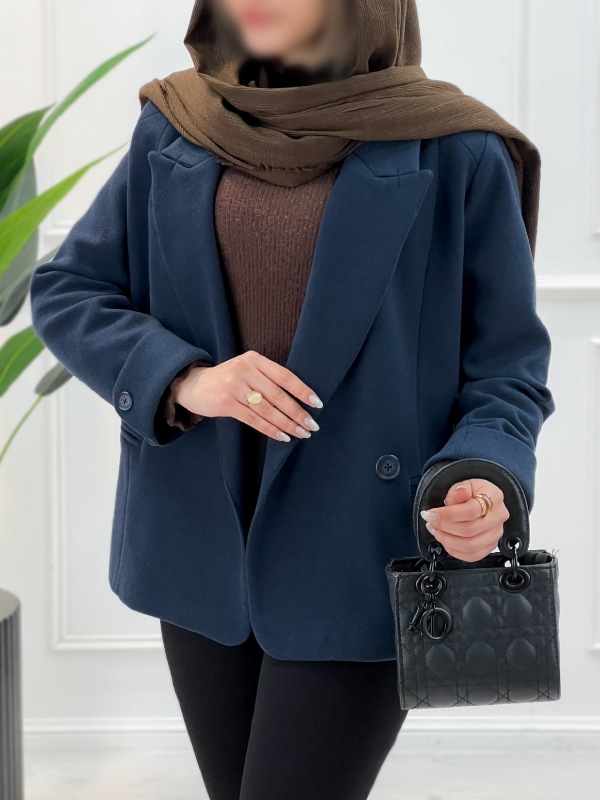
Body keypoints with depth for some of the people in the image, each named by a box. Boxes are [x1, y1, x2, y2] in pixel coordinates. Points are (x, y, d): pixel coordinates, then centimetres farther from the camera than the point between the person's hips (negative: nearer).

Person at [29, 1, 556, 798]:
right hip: (201, 547, 4)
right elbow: (64, 290, 5)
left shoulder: (454, 151, -7)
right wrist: (182, 380, -13)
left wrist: (484, 480, -23)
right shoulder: (175, 130, 4)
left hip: (356, 565, -4)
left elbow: (507, 363, -3)